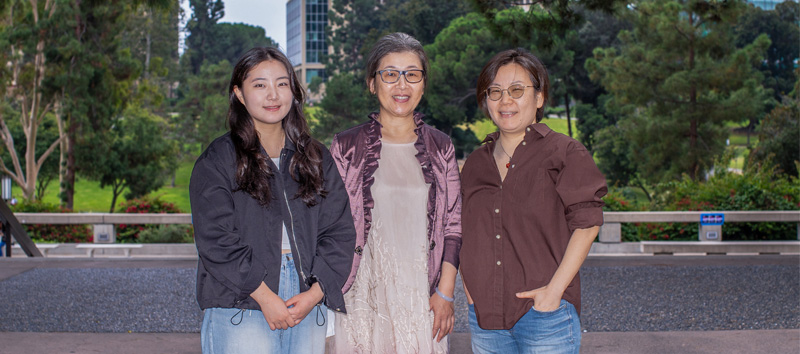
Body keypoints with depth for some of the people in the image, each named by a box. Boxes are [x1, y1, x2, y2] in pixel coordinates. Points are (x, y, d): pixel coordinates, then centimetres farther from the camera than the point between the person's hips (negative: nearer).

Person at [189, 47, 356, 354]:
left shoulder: (316, 159, 12)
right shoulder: (217, 161, 1)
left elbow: (340, 231, 7)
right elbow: (216, 241, -7)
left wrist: (316, 292, -7)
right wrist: (265, 297, -13)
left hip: (308, 307, 3)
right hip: (240, 309, -3)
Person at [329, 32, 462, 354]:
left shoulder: (441, 147, 8)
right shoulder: (346, 146, 2)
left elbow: (453, 223, 7)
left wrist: (445, 292, -1)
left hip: (424, 297, 2)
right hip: (364, 295, -1)